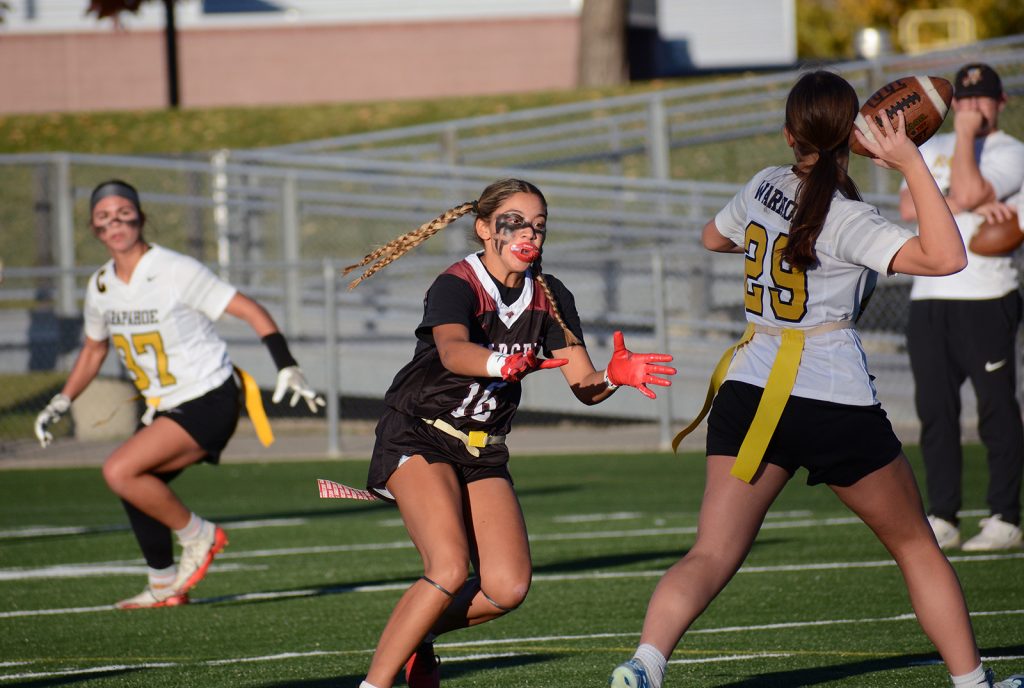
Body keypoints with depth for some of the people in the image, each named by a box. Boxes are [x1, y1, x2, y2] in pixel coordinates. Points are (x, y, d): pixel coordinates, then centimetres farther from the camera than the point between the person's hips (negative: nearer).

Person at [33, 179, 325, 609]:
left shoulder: (177, 272, -16)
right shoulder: (100, 287, 5)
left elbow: (250, 312, -13)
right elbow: (94, 349, 24)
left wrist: (287, 367, -21)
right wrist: (61, 404, 20)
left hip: (208, 402, -8)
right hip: (164, 409, 8)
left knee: (120, 471, -20)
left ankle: (198, 536, -2)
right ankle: (165, 585, 24)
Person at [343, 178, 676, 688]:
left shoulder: (550, 297, 1)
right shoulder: (456, 287, -19)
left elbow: (585, 387, -3)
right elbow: (453, 351, -41)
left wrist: (614, 376, -27)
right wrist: (501, 365, -62)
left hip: (482, 452, 6)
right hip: (418, 436, -6)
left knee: (508, 588, -8)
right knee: (450, 569, -26)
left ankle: (414, 635, 17)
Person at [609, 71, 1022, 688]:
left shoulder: (766, 186, 7)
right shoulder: (843, 218, -12)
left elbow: (715, 236, 29)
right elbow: (945, 257, -23)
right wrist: (912, 164, -20)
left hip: (750, 396, 4)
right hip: (836, 404, -4)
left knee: (712, 555, -6)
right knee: (916, 544, 15)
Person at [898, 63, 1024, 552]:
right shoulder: (933, 149, 19)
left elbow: (967, 193, -16)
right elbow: (909, 207, 3)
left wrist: (966, 135, -7)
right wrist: (957, 203, -10)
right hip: (929, 298, 6)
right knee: (935, 411, 4)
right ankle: (941, 519, 8)